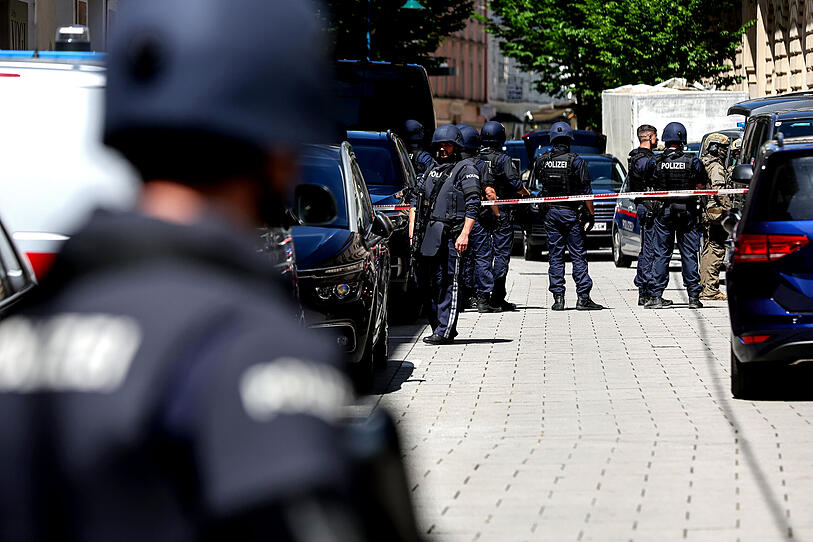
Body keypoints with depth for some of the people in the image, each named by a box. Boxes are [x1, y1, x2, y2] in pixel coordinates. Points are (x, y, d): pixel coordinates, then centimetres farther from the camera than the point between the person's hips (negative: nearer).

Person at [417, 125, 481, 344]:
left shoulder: (465, 170, -1)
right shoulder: (433, 171, 21)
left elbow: (473, 205, -10)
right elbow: (422, 203, 26)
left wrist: (465, 234, -19)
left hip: (452, 235, -7)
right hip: (432, 234, 7)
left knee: (450, 283, -8)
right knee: (435, 283, 9)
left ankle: (445, 331, -10)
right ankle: (437, 325, 17)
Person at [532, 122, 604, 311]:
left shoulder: (542, 160, -1)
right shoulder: (576, 161, -9)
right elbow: (586, 191, -8)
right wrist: (590, 214, -1)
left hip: (550, 213, 3)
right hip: (571, 213, -3)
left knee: (555, 256, 7)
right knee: (578, 255, 1)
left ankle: (558, 298, 3)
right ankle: (583, 298, -3)